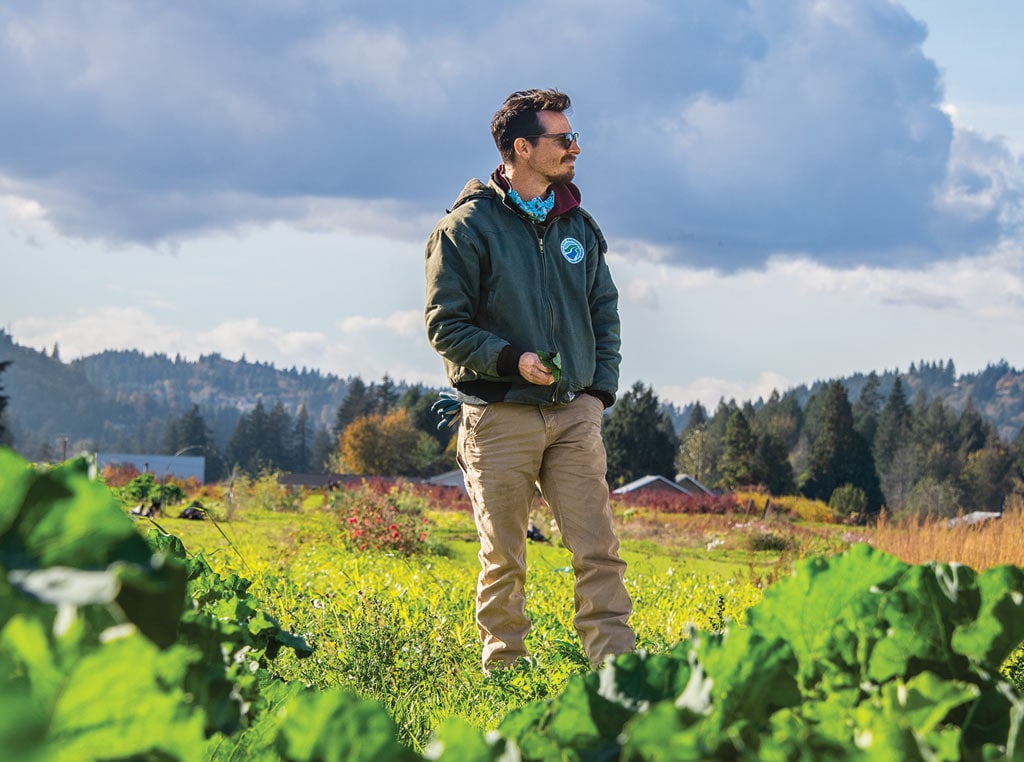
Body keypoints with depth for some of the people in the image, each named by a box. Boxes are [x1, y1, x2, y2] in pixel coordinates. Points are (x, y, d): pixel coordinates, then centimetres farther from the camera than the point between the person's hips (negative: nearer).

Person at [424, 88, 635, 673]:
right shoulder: (469, 228, -5)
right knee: (505, 559, 2)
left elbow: (605, 311, 19)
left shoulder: (578, 225, 12)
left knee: (599, 549, -3)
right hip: (500, 416, -4)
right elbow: (445, 324, -7)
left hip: (573, 412, 4)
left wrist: (601, 387, 7)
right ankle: (504, 669, 13)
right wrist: (512, 359, -18)